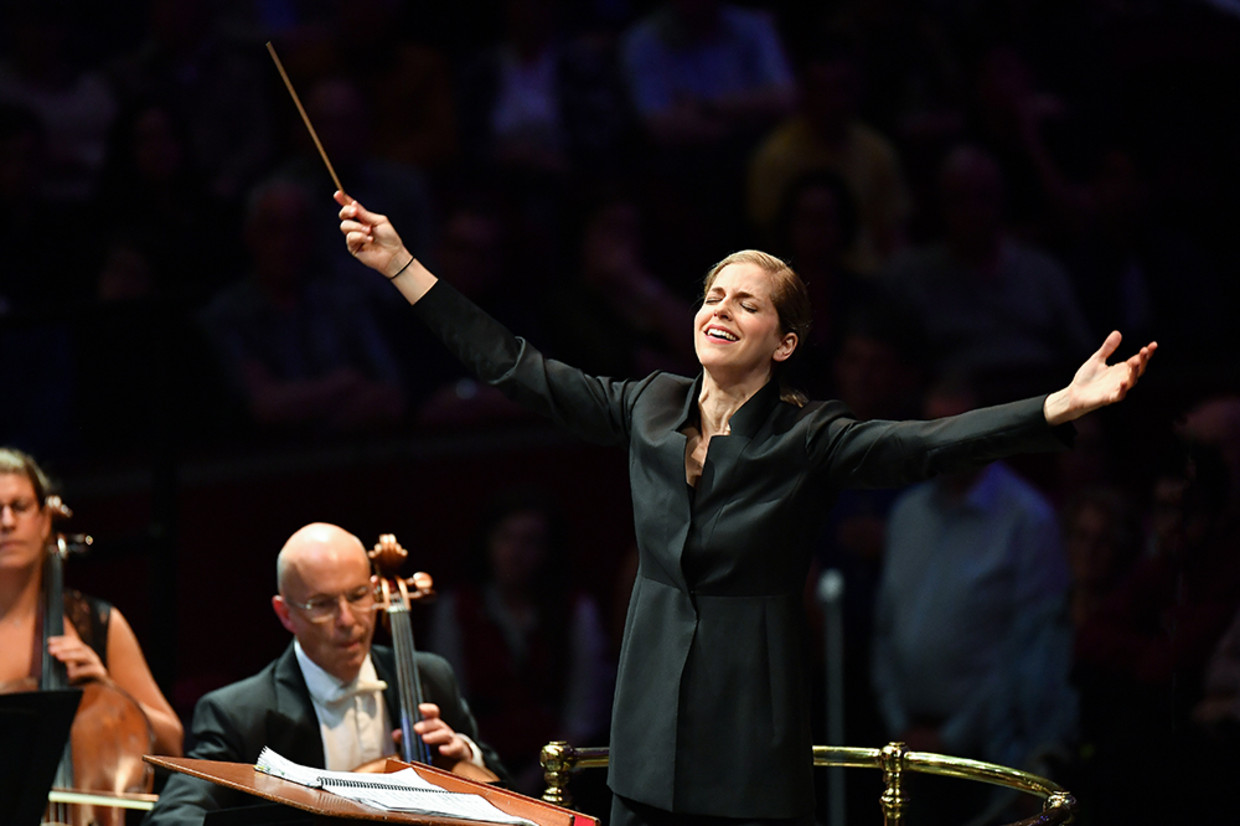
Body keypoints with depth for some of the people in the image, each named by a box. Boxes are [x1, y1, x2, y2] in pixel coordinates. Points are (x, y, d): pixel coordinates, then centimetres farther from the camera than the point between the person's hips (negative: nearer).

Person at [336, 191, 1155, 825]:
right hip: (653, 697, 4)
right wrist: (401, 264, 11)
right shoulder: (649, 407, 6)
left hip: (754, 708, -4)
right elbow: (512, 365, 11)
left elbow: (929, 444, -18)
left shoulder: (808, 437, -6)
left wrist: (1065, 406, -33)